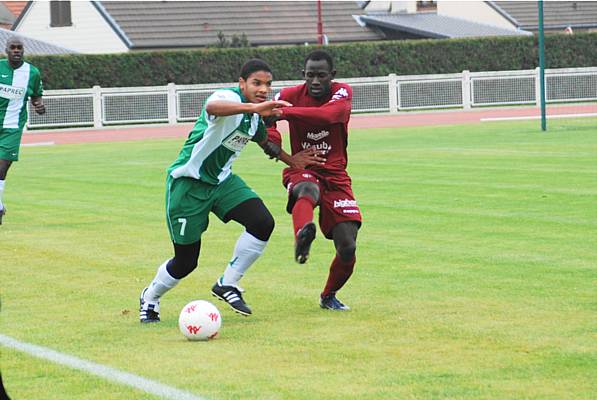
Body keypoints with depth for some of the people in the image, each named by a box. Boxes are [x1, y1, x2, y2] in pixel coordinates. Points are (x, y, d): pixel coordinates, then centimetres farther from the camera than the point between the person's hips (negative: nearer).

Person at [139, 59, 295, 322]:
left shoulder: (257, 118, 3)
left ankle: (227, 285, -1)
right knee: (186, 262, 0)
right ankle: (150, 297, 32)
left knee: (263, 222, -18)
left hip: (221, 180, 7)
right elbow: (212, 107, -50)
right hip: (187, 182, -7)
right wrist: (253, 107, -63)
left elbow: (262, 139, 27)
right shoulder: (230, 97, -23)